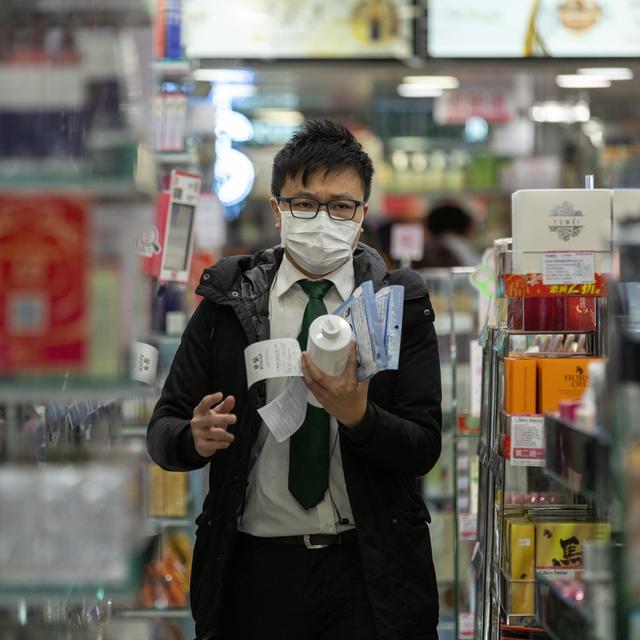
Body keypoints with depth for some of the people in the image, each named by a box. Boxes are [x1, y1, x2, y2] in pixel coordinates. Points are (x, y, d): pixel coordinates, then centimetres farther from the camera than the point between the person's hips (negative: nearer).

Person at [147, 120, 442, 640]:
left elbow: (424, 450, -5)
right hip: (253, 569, 1)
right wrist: (195, 438, -20)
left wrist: (357, 417, -24)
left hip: (368, 576, -1)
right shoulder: (227, 300, 3)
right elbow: (162, 430, 2)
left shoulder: (400, 305, 1)